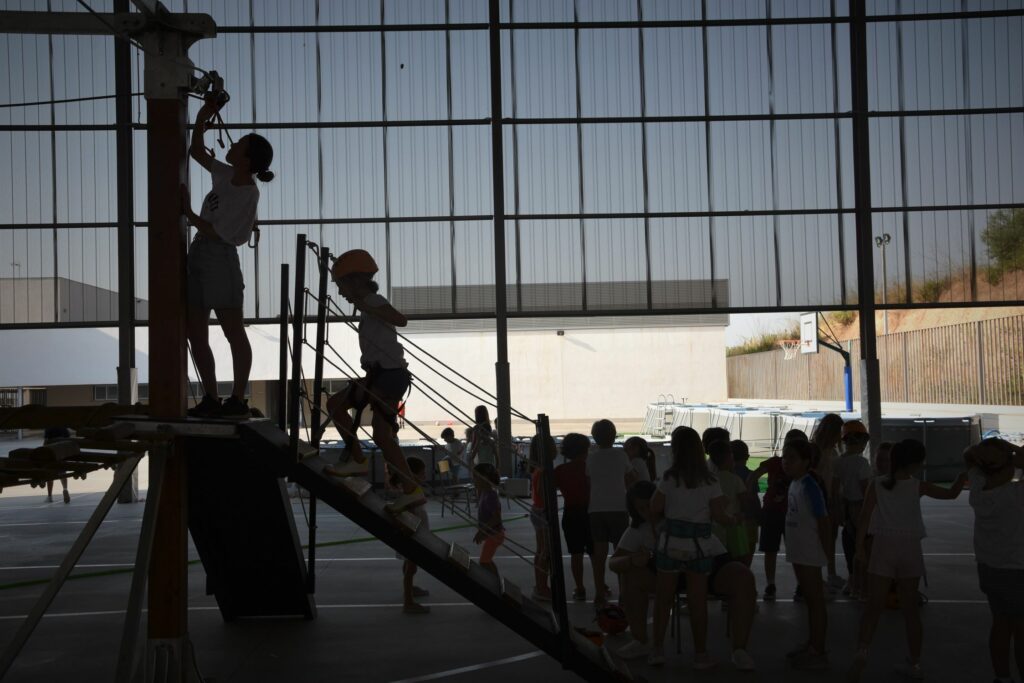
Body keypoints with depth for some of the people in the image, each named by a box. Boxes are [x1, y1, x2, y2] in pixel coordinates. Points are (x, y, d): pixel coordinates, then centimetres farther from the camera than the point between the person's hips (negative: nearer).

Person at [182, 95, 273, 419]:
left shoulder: (247, 194, -14)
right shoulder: (226, 175, 9)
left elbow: (217, 232, -16)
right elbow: (196, 152, 23)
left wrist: (189, 213, -6)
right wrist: (202, 117, 14)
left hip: (219, 258, -9)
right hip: (199, 254, 9)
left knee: (234, 333, -1)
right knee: (195, 333, 8)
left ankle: (238, 399, 6)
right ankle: (211, 398, 14)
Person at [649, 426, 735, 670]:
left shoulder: (669, 478, -6)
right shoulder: (710, 481, -3)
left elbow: (654, 510, -4)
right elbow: (718, 515, -3)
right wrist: (733, 520, 16)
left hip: (671, 542, 0)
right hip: (699, 545, 1)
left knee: (663, 598, 10)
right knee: (698, 601, 6)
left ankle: (657, 649, 16)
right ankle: (700, 654, 12)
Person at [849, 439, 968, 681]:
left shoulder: (876, 486, -2)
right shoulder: (919, 486, -3)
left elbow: (865, 518, -7)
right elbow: (951, 494, 8)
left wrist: (859, 548, -3)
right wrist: (964, 473, 22)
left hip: (883, 548, 0)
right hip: (910, 549, 0)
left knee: (874, 607, 1)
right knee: (911, 610, 11)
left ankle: (862, 651, -20)